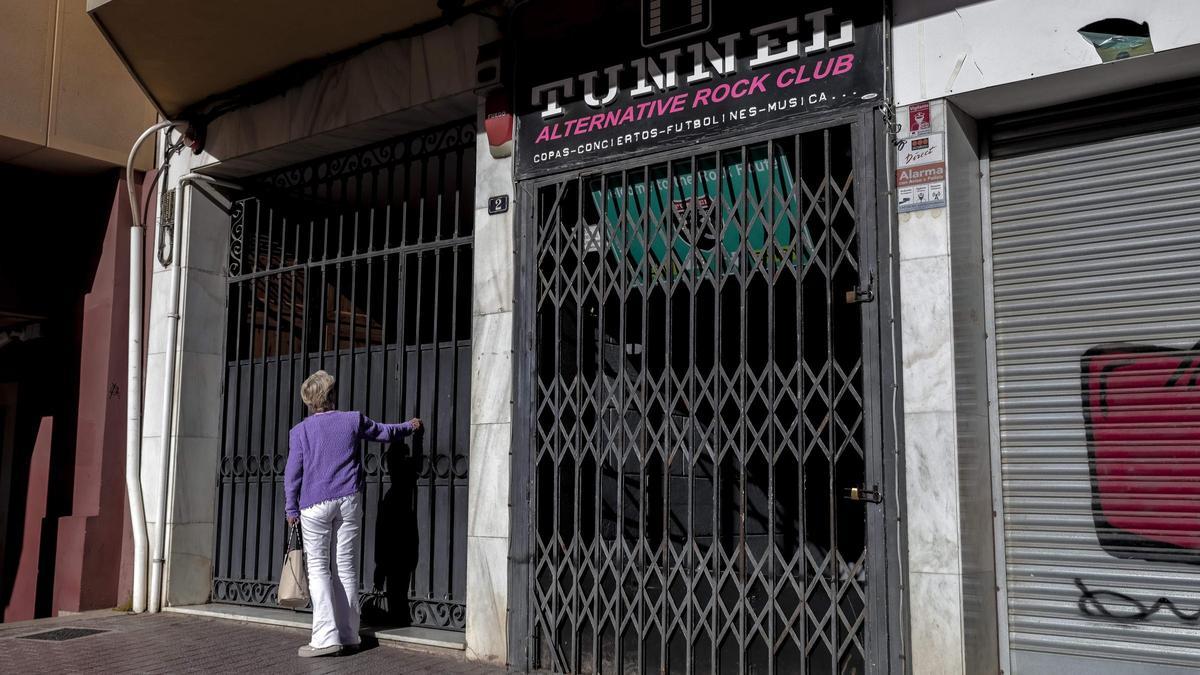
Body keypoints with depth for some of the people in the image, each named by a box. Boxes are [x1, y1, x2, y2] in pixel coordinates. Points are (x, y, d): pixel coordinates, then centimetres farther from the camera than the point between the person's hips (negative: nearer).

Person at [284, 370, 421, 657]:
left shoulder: (300, 430, 0)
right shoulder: (353, 420, 5)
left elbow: (292, 472, -1)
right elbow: (385, 432, 20)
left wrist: (292, 509, 8)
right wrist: (409, 427, 39)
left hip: (315, 504, -2)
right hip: (349, 501, 2)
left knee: (318, 568, 0)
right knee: (346, 568, 7)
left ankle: (326, 637, -10)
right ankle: (348, 636, 11)